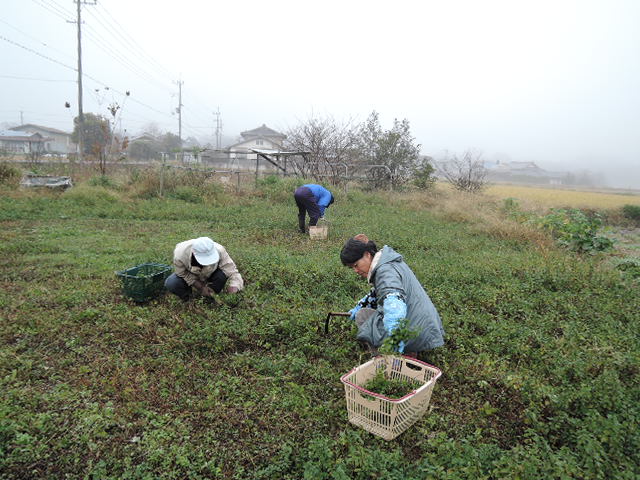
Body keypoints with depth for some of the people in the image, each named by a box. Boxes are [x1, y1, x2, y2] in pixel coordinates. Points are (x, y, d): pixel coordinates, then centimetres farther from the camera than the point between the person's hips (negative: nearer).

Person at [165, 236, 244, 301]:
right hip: (189, 276, 0)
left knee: (223, 273, -32)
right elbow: (183, 274, -20)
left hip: (210, 276, 1)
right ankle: (188, 299, 4)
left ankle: (210, 297, -5)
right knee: (170, 284, -28)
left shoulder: (219, 251, -36)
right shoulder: (180, 255, -37)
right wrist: (201, 288, -22)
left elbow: (231, 269, -33)